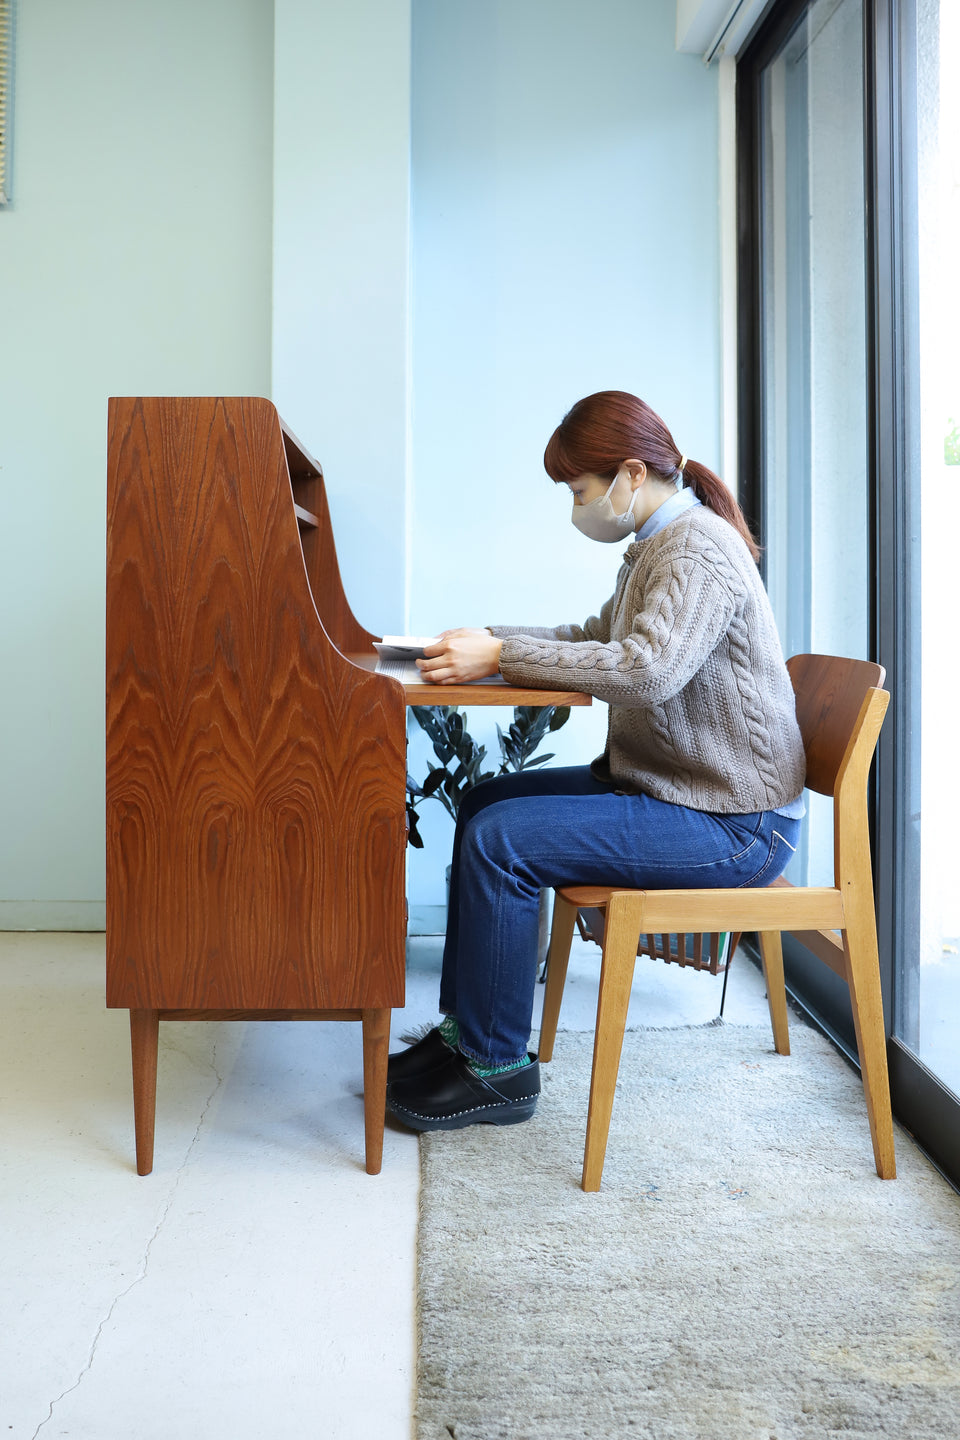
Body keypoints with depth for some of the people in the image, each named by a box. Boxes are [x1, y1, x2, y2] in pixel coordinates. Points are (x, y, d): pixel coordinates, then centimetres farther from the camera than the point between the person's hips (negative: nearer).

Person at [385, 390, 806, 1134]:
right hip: (666, 784, 11)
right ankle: (464, 1029, 12)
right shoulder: (656, 546, 16)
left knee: (501, 839, -19)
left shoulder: (699, 549, -17)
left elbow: (647, 669, -32)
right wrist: (492, 639, 5)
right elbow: (598, 638, 20)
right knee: (484, 801, 8)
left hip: (731, 823, -11)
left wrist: (502, 657, -27)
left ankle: (497, 1069, -6)